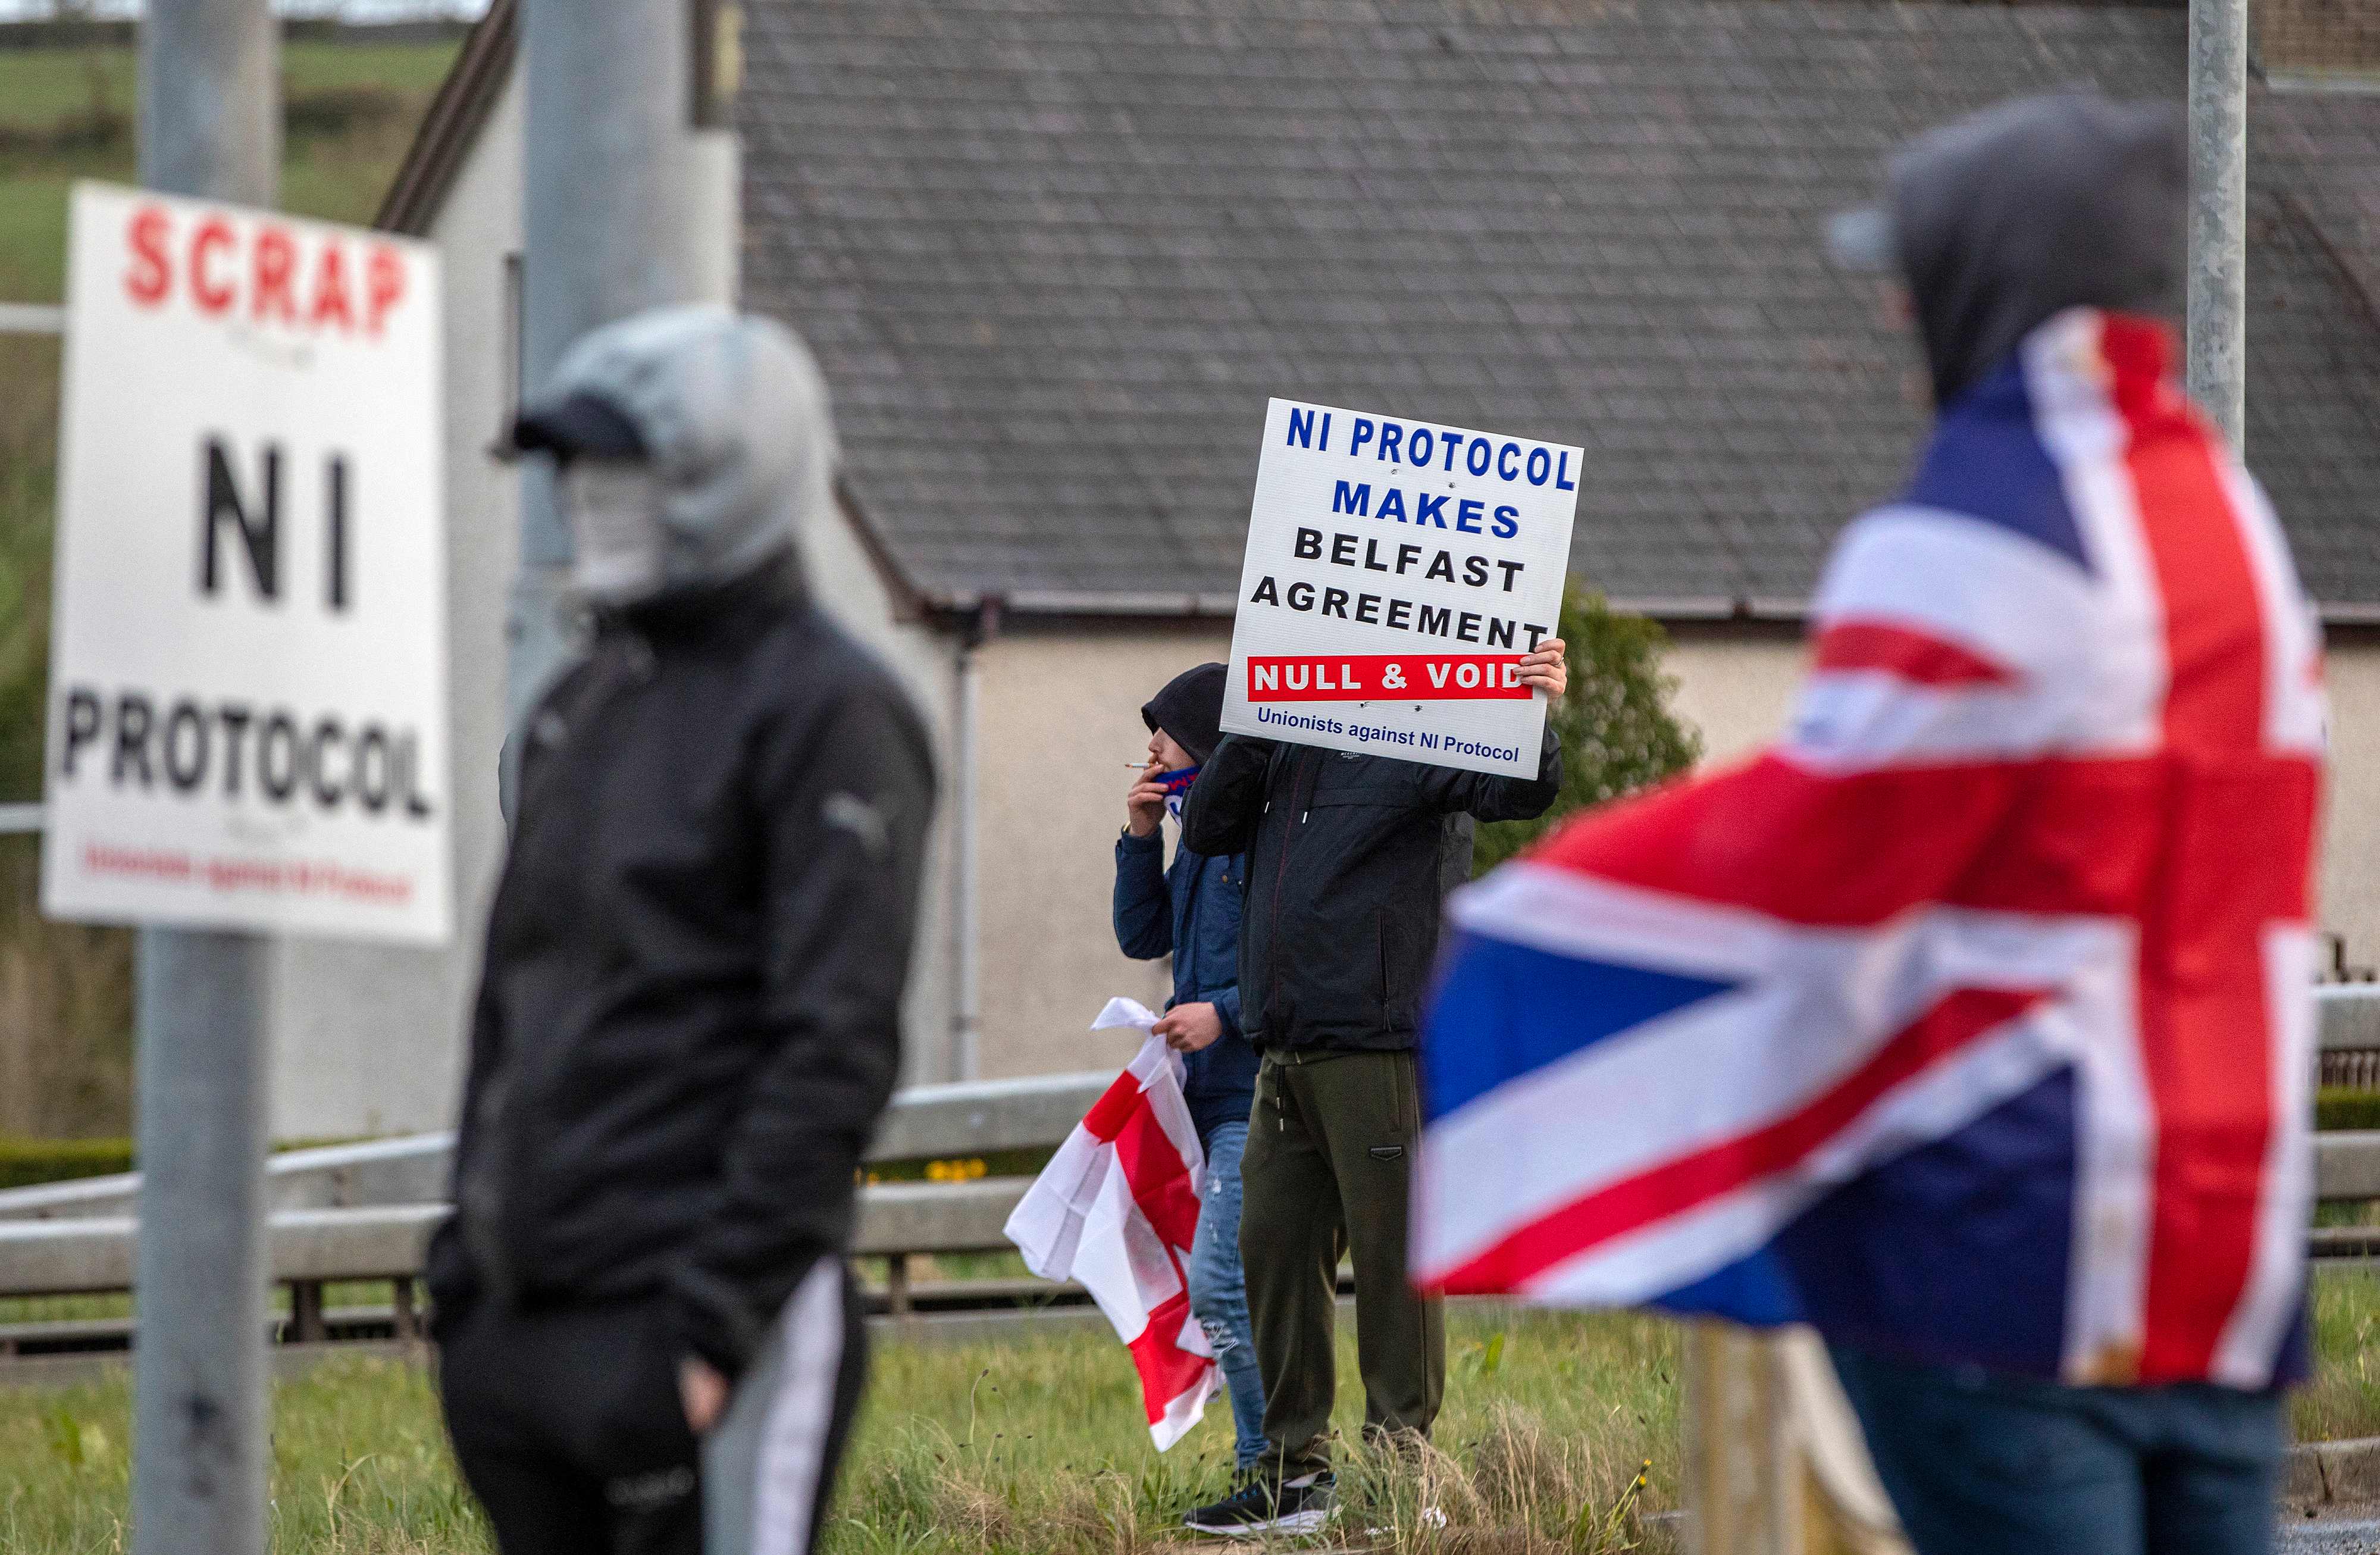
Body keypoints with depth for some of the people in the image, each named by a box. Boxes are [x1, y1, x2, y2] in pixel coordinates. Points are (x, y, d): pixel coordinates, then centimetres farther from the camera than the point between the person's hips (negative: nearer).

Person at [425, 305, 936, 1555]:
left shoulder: (827, 714, -8)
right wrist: (464, 1265, 17)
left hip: (705, 1323, -8)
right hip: (527, 1314, 8)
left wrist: (719, 1310, -19)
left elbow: (837, 1044, -15)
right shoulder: (581, 710, 18)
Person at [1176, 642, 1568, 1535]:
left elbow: (1519, 791, -18)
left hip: (1380, 1049, -8)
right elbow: (1208, 827, 13)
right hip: (1287, 1057, 8)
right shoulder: (1288, 746, 17)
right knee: (1275, 1249, 9)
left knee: (1391, 1258, -5)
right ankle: (1297, 1470, 16)